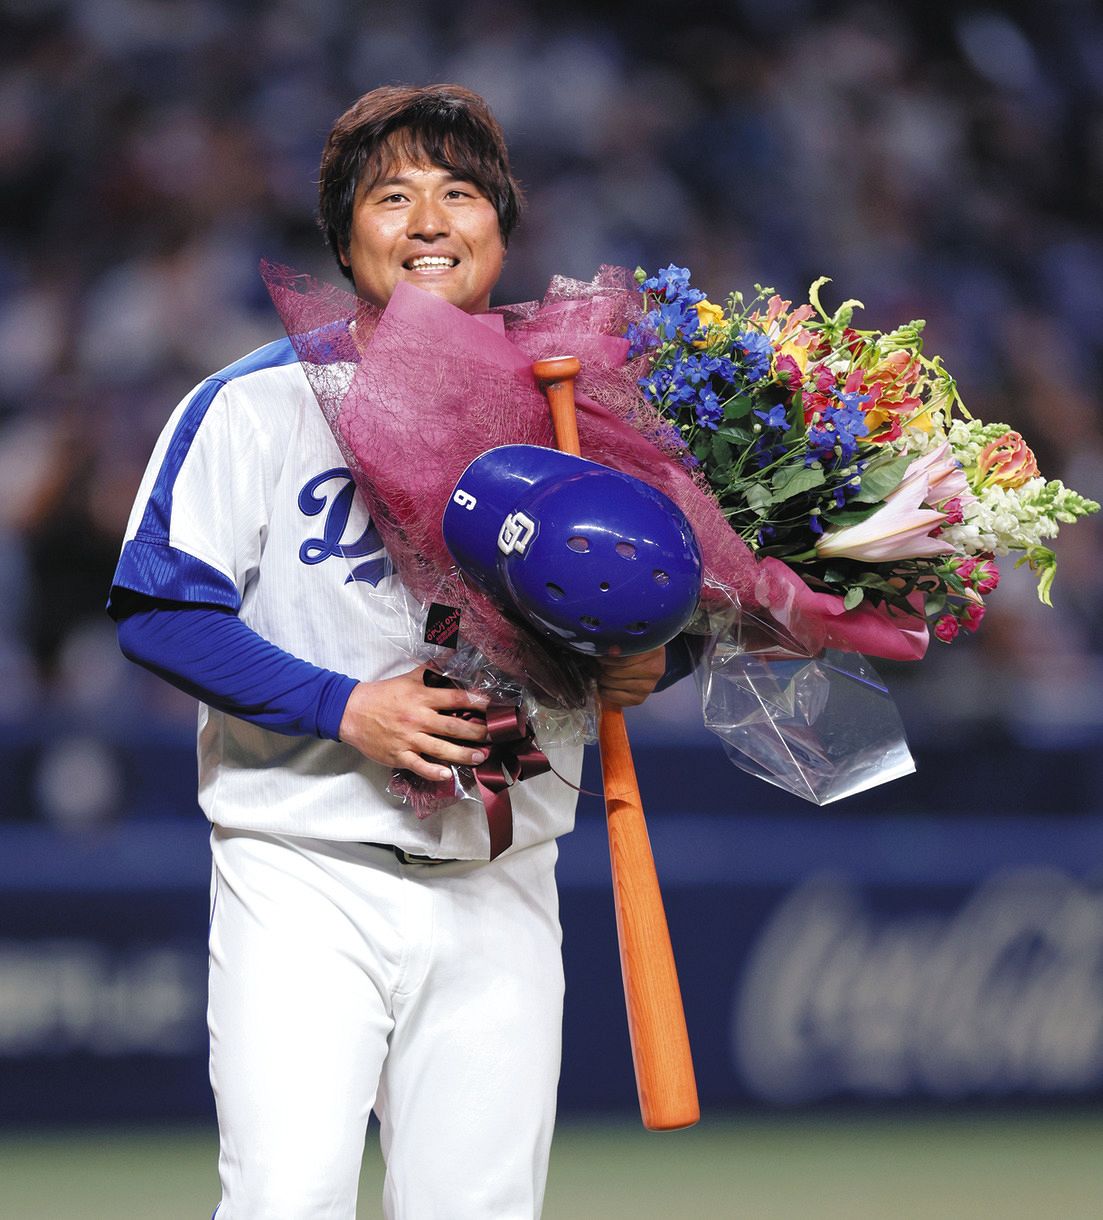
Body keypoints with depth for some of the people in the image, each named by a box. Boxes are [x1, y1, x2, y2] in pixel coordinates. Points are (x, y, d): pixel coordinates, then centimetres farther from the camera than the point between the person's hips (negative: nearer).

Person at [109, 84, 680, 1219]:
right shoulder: (261, 403, -2)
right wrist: (345, 709, -17)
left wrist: (647, 660, -4)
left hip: (498, 889, 4)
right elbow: (159, 607, -7)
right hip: (307, 876, -3)